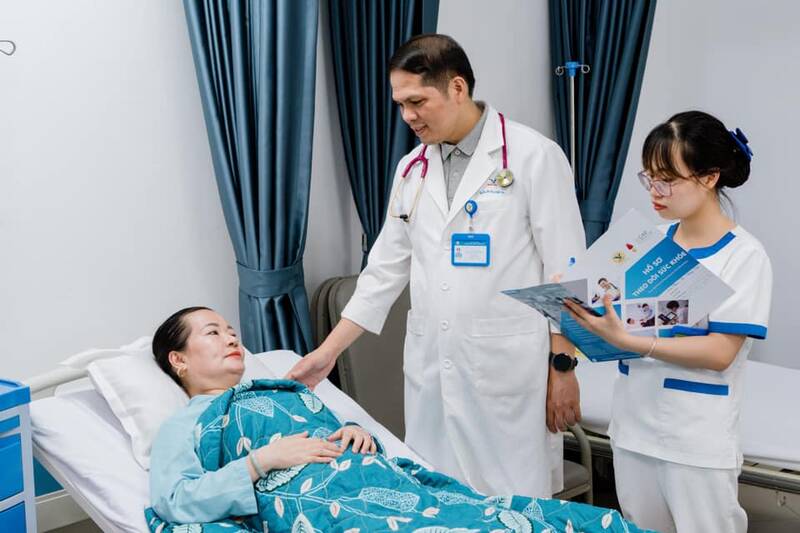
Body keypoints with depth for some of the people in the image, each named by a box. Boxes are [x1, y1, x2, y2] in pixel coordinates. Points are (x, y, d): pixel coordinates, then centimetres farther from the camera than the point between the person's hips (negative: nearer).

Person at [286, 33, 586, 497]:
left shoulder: (534, 157, -6)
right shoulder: (412, 168, 10)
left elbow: (565, 270, -6)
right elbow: (387, 267, 13)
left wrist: (563, 367, -8)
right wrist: (328, 351, 10)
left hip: (509, 369, -5)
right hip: (430, 369, 5)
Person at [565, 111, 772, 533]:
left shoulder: (744, 255, -11)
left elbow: (720, 353, -18)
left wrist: (627, 341, -27)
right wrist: (586, 306, -11)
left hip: (697, 441, -6)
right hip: (633, 426, 6)